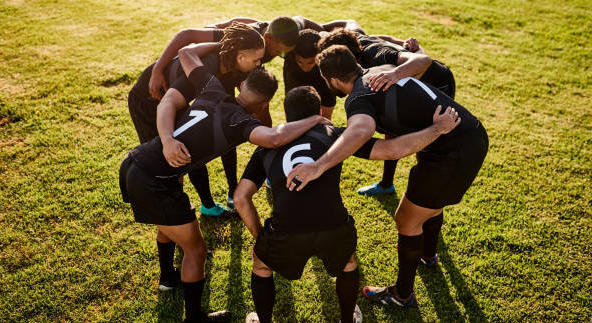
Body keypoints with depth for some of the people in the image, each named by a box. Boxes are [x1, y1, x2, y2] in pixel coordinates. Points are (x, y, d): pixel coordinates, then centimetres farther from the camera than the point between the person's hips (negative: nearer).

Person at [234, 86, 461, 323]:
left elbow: (241, 198, 13)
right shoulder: (334, 135, 14)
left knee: (260, 266, 34)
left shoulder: (267, 145, 20)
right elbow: (393, 150, 7)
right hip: (335, 230, 0)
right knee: (348, 263, 36)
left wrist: (259, 237, 26)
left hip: (285, 234, 0)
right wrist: (437, 128, 20)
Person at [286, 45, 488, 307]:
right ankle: (428, 254, 61)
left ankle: (402, 294, 29)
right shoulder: (382, 70, 11)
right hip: (476, 135, 10)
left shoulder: (358, 99, -17)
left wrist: (318, 166, -49)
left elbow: (362, 130, -40)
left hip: (452, 155, -10)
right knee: (431, 197, 33)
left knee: (407, 220, 8)